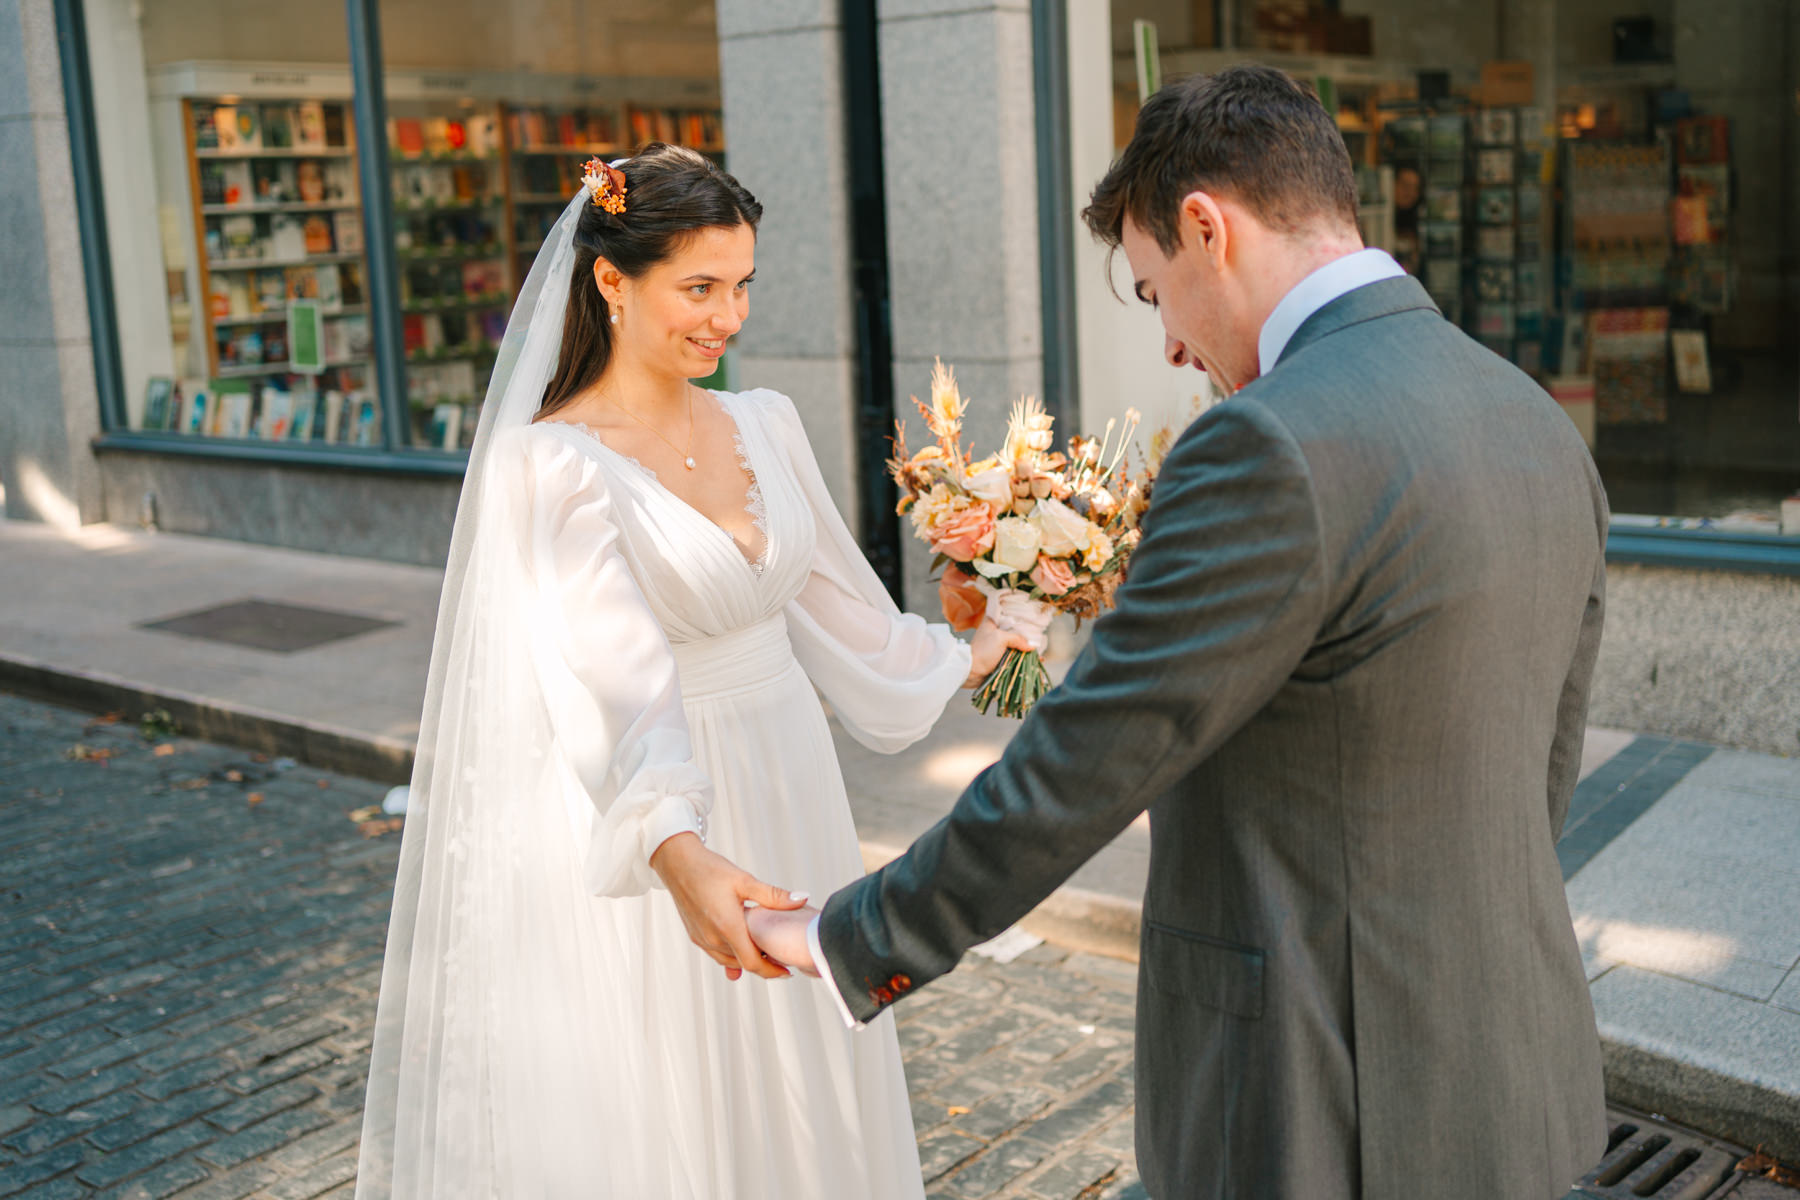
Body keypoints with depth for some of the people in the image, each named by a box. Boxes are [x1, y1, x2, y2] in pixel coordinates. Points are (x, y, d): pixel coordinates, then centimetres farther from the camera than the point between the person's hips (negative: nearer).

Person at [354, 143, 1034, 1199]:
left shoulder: (767, 425, 4)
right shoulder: (551, 464, -17)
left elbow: (838, 607, 17)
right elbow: (618, 678, -30)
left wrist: (965, 660, 28)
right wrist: (680, 854, -44)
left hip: (787, 808, 6)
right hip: (646, 834, -6)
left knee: (797, 1112, 17)